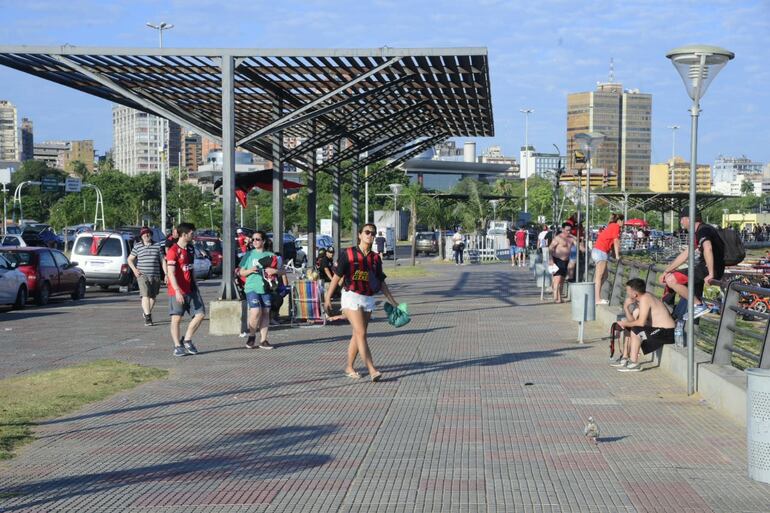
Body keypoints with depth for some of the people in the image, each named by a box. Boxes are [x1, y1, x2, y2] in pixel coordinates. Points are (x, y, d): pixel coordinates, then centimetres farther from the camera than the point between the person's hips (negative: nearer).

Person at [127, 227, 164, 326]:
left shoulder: (157, 246, 8)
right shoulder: (137, 246, 4)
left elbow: (162, 261, 10)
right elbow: (130, 259, 9)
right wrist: (134, 269, -7)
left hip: (155, 276, 3)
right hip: (142, 275, -3)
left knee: (153, 296, 10)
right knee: (145, 295, -15)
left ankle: (147, 311, 34)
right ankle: (147, 318, -17)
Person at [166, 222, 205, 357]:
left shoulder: (190, 249, 12)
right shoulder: (173, 251, -13)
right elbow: (171, 273, -19)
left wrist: (196, 285, 21)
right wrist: (177, 291, -26)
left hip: (191, 290, 7)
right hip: (177, 291, -7)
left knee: (200, 314, 3)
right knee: (176, 318, 1)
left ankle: (187, 340, 15)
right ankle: (177, 346, 8)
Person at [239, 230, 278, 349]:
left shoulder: (270, 256, 10)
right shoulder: (249, 255, 7)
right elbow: (241, 272, 9)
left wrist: (275, 271, -7)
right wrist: (249, 270, -11)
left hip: (266, 288, 3)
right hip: (252, 288, -3)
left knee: (265, 313, 3)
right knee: (256, 312, -18)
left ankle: (263, 340, 12)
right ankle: (251, 335, 3)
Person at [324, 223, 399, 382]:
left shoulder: (375, 258, 10)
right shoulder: (348, 254, -3)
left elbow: (381, 282, 15)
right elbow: (337, 276, -1)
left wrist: (393, 302, 12)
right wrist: (328, 297, -3)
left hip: (368, 299, 5)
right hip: (352, 297, -5)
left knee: (357, 335, 10)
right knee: (361, 333, -13)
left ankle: (349, 367, 22)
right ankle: (372, 370, -21)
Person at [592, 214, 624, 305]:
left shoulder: (611, 226, 24)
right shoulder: (616, 226, -5)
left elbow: (612, 243, 24)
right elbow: (616, 242, -7)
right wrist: (617, 255, -5)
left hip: (597, 251, 10)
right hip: (601, 252, -10)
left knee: (604, 276, 13)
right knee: (599, 276, -10)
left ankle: (595, 296, 13)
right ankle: (597, 299, -12)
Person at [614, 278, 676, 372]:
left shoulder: (645, 299, -19)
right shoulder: (644, 297, 9)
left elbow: (641, 322, -26)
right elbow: (633, 321, 7)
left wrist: (625, 324, -12)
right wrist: (626, 307, -6)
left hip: (666, 332, -10)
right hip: (659, 329, 10)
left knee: (635, 331, -24)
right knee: (628, 329, 15)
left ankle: (634, 364, -18)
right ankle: (625, 358, 16)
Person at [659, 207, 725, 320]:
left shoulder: (703, 230, -15)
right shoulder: (697, 233, 18)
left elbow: (708, 248, -35)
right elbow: (684, 255, 21)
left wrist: (710, 275, -37)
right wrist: (666, 271, 16)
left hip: (708, 270, -11)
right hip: (703, 269, 11)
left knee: (671, 280, -18)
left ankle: (699, 305, -13)